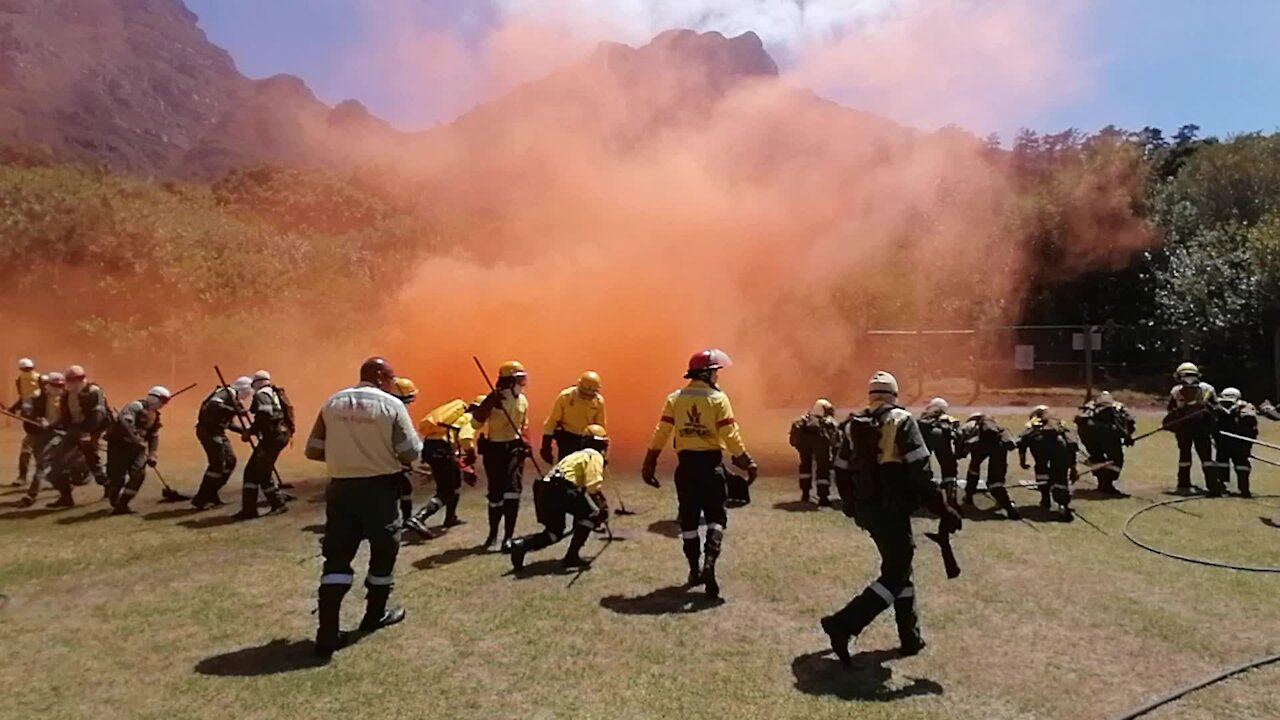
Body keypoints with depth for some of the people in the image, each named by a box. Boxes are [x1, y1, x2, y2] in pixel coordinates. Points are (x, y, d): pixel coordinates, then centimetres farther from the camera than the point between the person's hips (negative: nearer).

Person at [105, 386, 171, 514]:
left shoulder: (155, 415, 13)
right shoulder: (136, 407, -15)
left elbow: (154, 436, 16)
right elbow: (124, 422, -32)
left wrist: (152, 455, 6)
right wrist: (137, 440, -34)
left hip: (136, 446, 7)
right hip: (119, 443, -7)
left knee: (139, 474, -8)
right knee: (117, 475, -5)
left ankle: (122, 503, 1)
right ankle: (116, 504, 15)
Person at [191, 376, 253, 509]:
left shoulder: (234, 398, 17)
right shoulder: (227, 393, -12)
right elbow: (214, 405, -33)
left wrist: (243, 431, 17)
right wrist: (235, 411, -35)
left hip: (217, 431, 10)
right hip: (208, 430, -10)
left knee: (230, 460, 10)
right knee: (218, 464, -12)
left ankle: (211, 494, 18)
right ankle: (200, 499, -5)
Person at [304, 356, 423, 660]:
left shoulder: (332, 403, 5)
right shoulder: (391, 405, -9)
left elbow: (313, 451, 6)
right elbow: (410, 453, -11)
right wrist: (418, 440, 11)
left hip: (340, 487, 4)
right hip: (379, 488, -3)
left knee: (337, 556, 5)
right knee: (384, 550, 16)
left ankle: (328, 632, -4)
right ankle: (375, 614, 32)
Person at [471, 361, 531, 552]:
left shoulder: (523, 400, 6)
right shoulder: (493, 399, -12)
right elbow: (476, 424, -19)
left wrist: (524, 441, 7)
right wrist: (487, 405, -29)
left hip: (514, 447, 3)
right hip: (494, 448, -3)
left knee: (513, 490, -11)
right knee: (496, 493, 3)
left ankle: (508, 537, -3)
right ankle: (493, 535, 26)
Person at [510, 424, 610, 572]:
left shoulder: (576, 455, 34)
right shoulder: (595, 455, 8)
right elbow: (593, 486, -7)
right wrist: (602, 506, 2)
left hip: (544, 490, 8)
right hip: (560, 489, -8)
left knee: (554, 532, 20)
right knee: (592, 513, 6)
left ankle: (522, 544, -2)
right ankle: (572, 556, 0)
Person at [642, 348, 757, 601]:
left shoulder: (675, 398, 3)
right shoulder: (718, 398, -6)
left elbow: (661, 433, 0)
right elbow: (730, 435, -11)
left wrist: (649, 464, 4)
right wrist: (747, 462, -3)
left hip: (686, 464, 3)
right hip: (710, 462, -3)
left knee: (689, 518, 13)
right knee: (716, 515, 8)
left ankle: (695, 570, 19)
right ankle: (709, 561, -12)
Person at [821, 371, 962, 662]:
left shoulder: (852, 425, 8)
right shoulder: (901, 421, -9)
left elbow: (842, 472, 10)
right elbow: (920, 471, -16)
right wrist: (943, 509, -11)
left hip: (866, 510, 7)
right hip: (892, 509, -7)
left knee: (899, 567, 20)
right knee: (895, 576, 1)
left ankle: (910, 638, 26)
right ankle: (843, 624, -12)